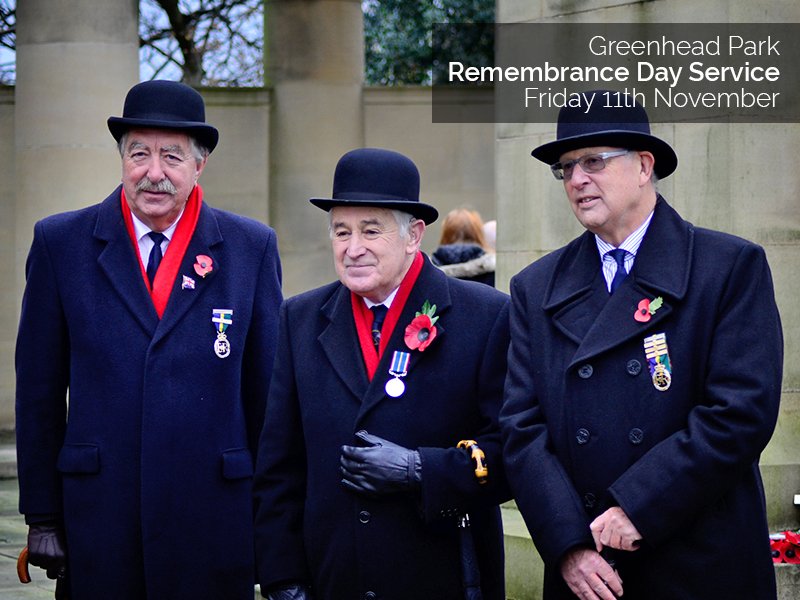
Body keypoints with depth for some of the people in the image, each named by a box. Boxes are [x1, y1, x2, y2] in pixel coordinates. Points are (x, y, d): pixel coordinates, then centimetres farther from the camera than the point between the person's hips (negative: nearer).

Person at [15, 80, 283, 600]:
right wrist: (42, 517, 2)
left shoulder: (252, 248, 4)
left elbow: (268, 387, 6)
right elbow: (39, 390, 5)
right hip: (98, 517, 0)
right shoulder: (61, 243, 4)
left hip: (215, 514, 0)